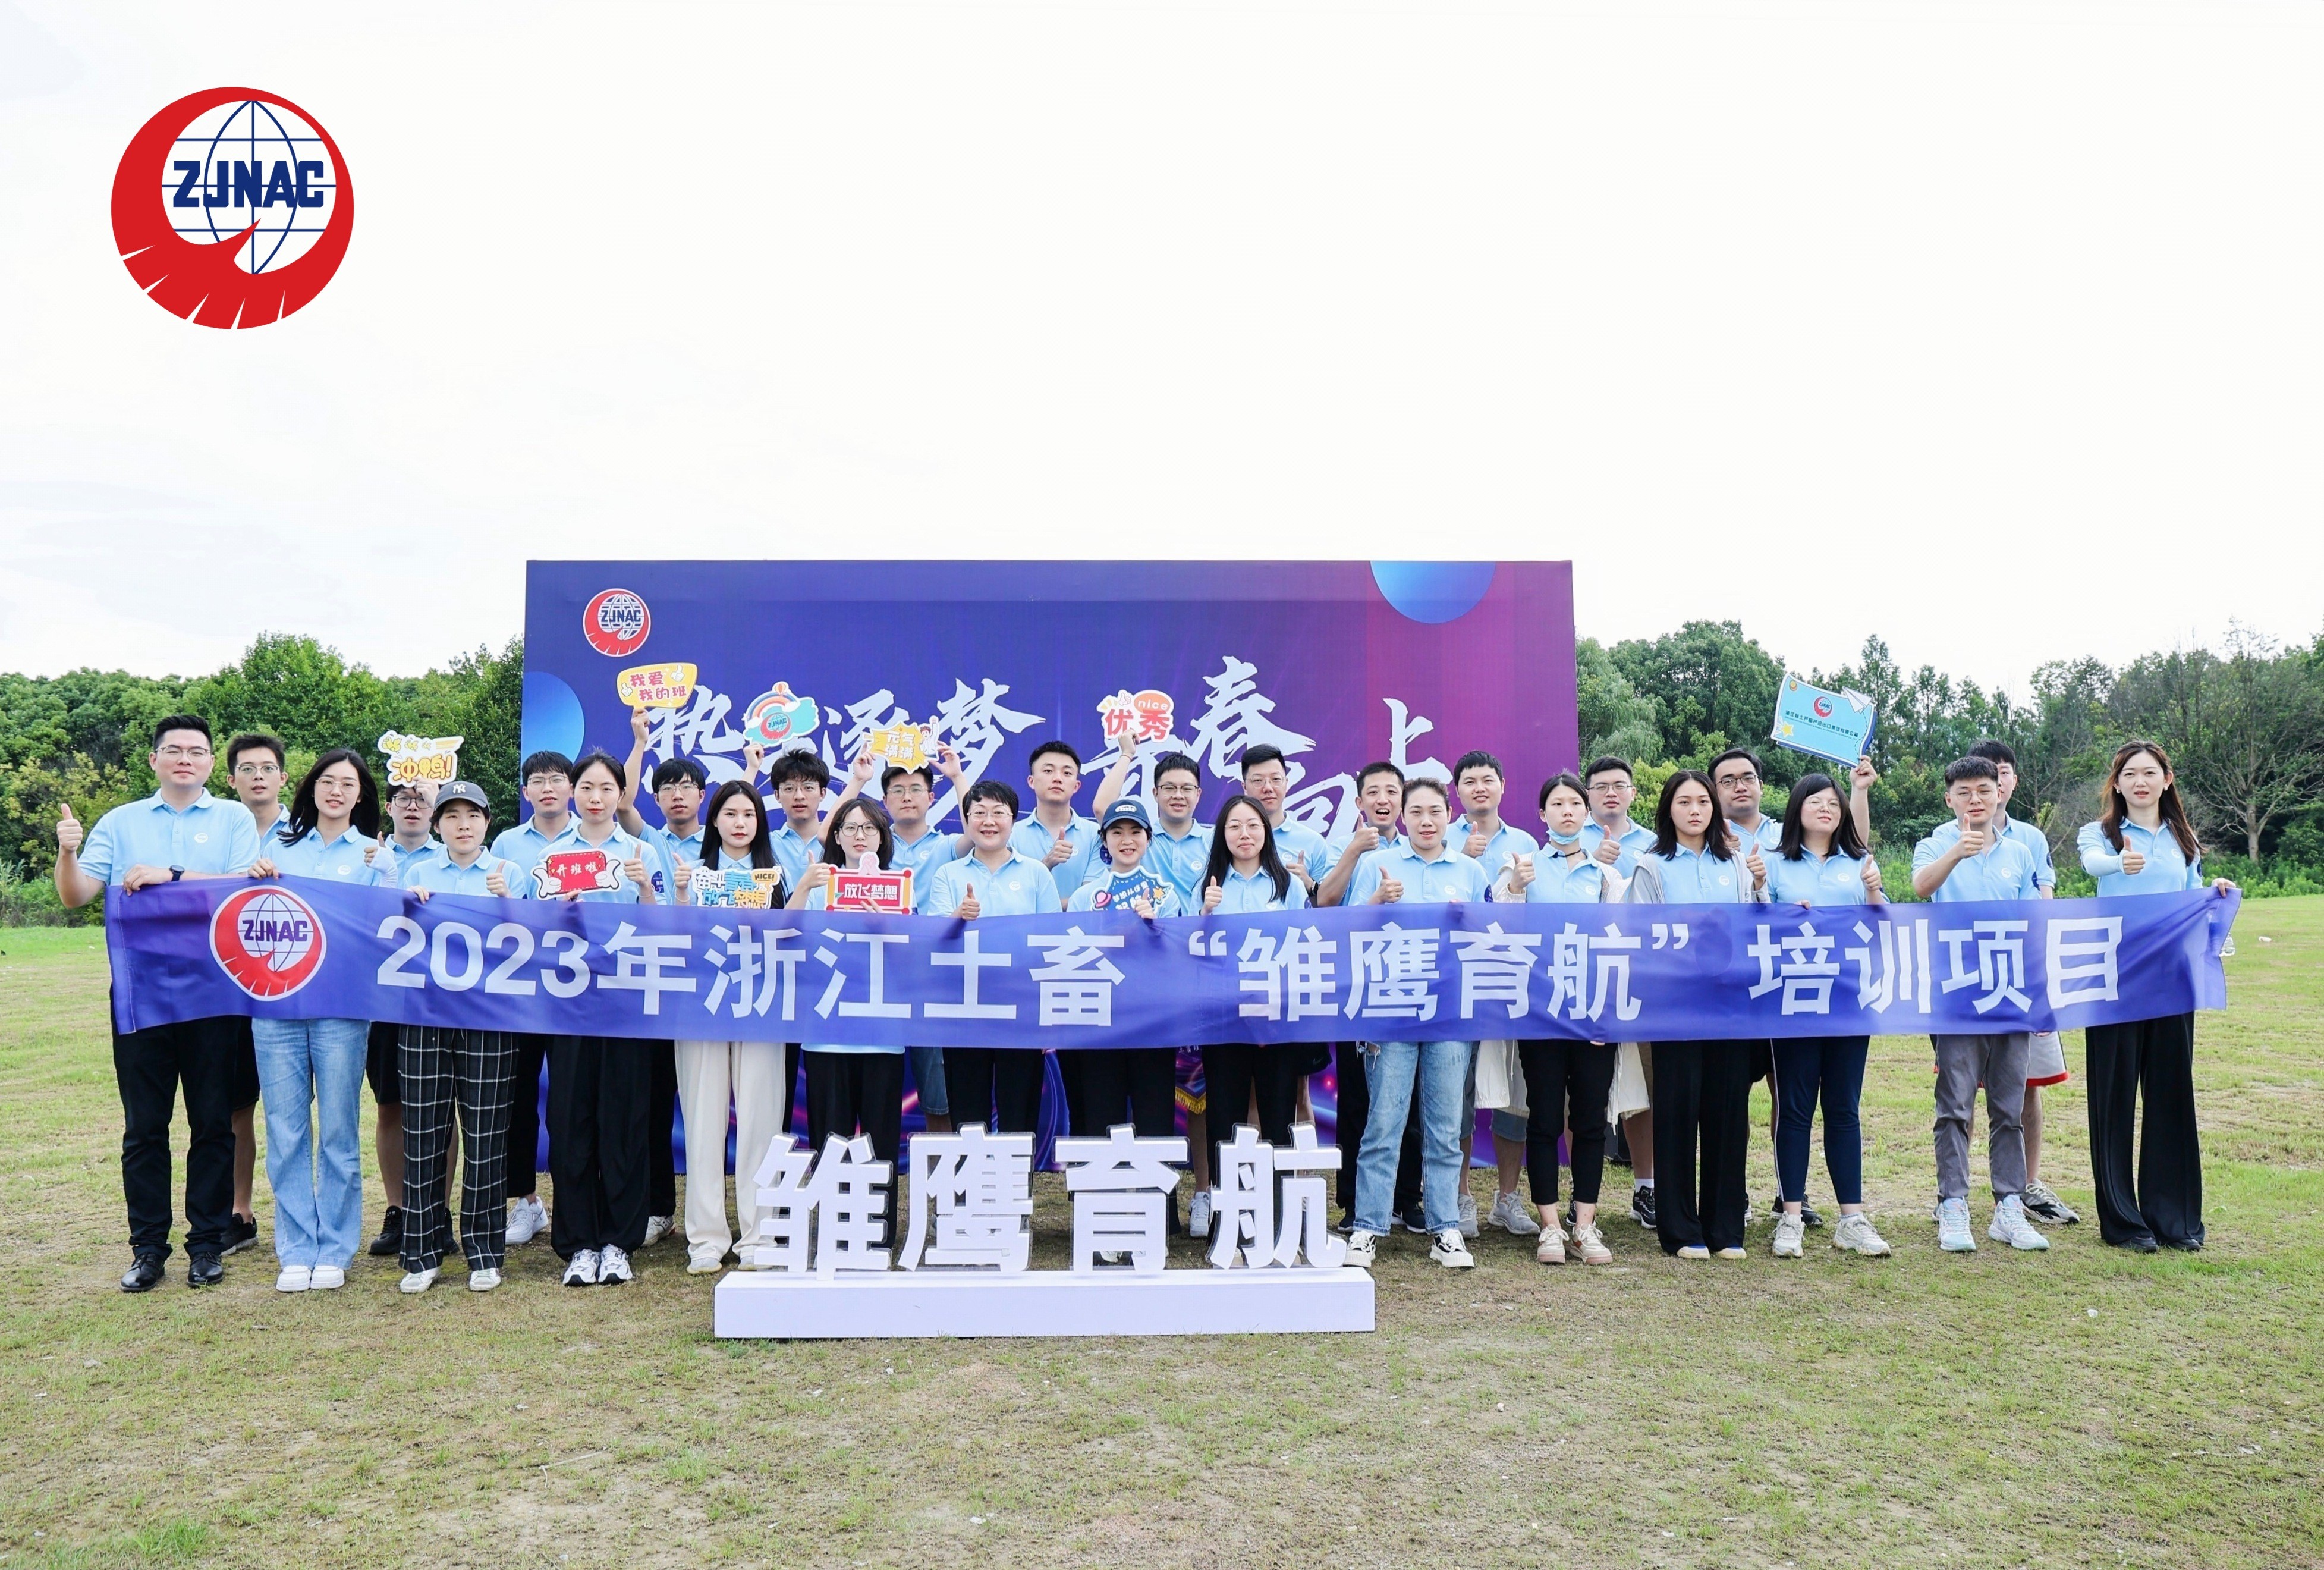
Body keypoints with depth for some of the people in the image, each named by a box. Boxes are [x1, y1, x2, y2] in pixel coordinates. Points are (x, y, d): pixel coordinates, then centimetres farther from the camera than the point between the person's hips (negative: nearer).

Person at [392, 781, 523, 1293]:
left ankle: (484, 1251, 10)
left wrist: (504, 900, -14)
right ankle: (422, 1251, 12)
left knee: (485, 1132, 0)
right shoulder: (416, 873, 14)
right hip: (425, 1013, 1)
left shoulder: (509, 873, 9)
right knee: (424, 1130, 2)